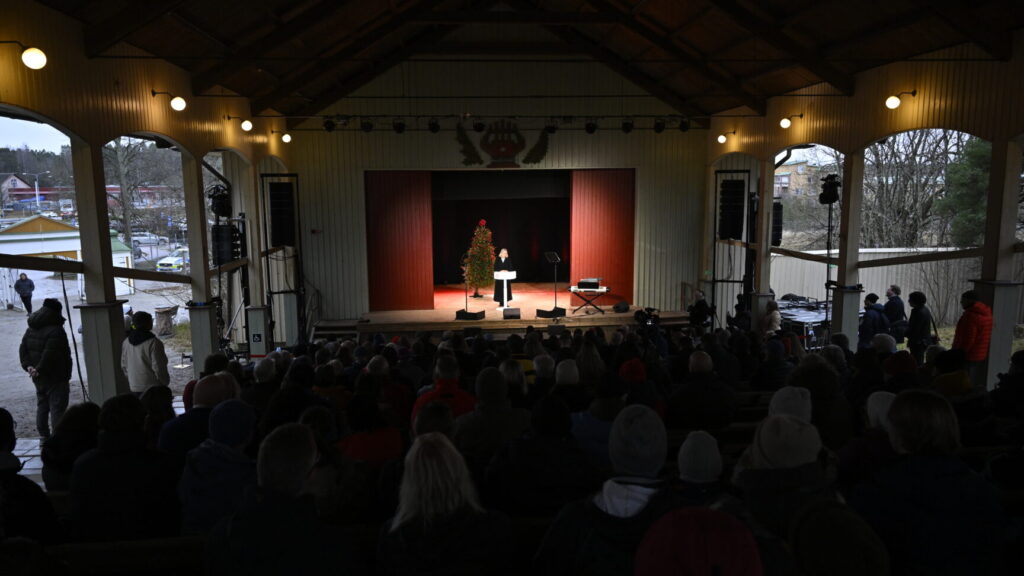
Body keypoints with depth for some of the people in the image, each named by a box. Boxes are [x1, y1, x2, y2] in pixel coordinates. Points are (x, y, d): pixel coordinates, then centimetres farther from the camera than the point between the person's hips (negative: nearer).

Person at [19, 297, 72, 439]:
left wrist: (28, 366, 3)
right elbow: (50, 355, -24)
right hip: (56, 378, -8)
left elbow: (23, 350, 10)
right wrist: (39, 370, -14)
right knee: (57, 408, -5)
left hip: (38, 378, 8)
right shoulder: (56, 330, -19)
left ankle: (44, 436, 22)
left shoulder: (31, 329, 10)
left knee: (42, 406, 16)